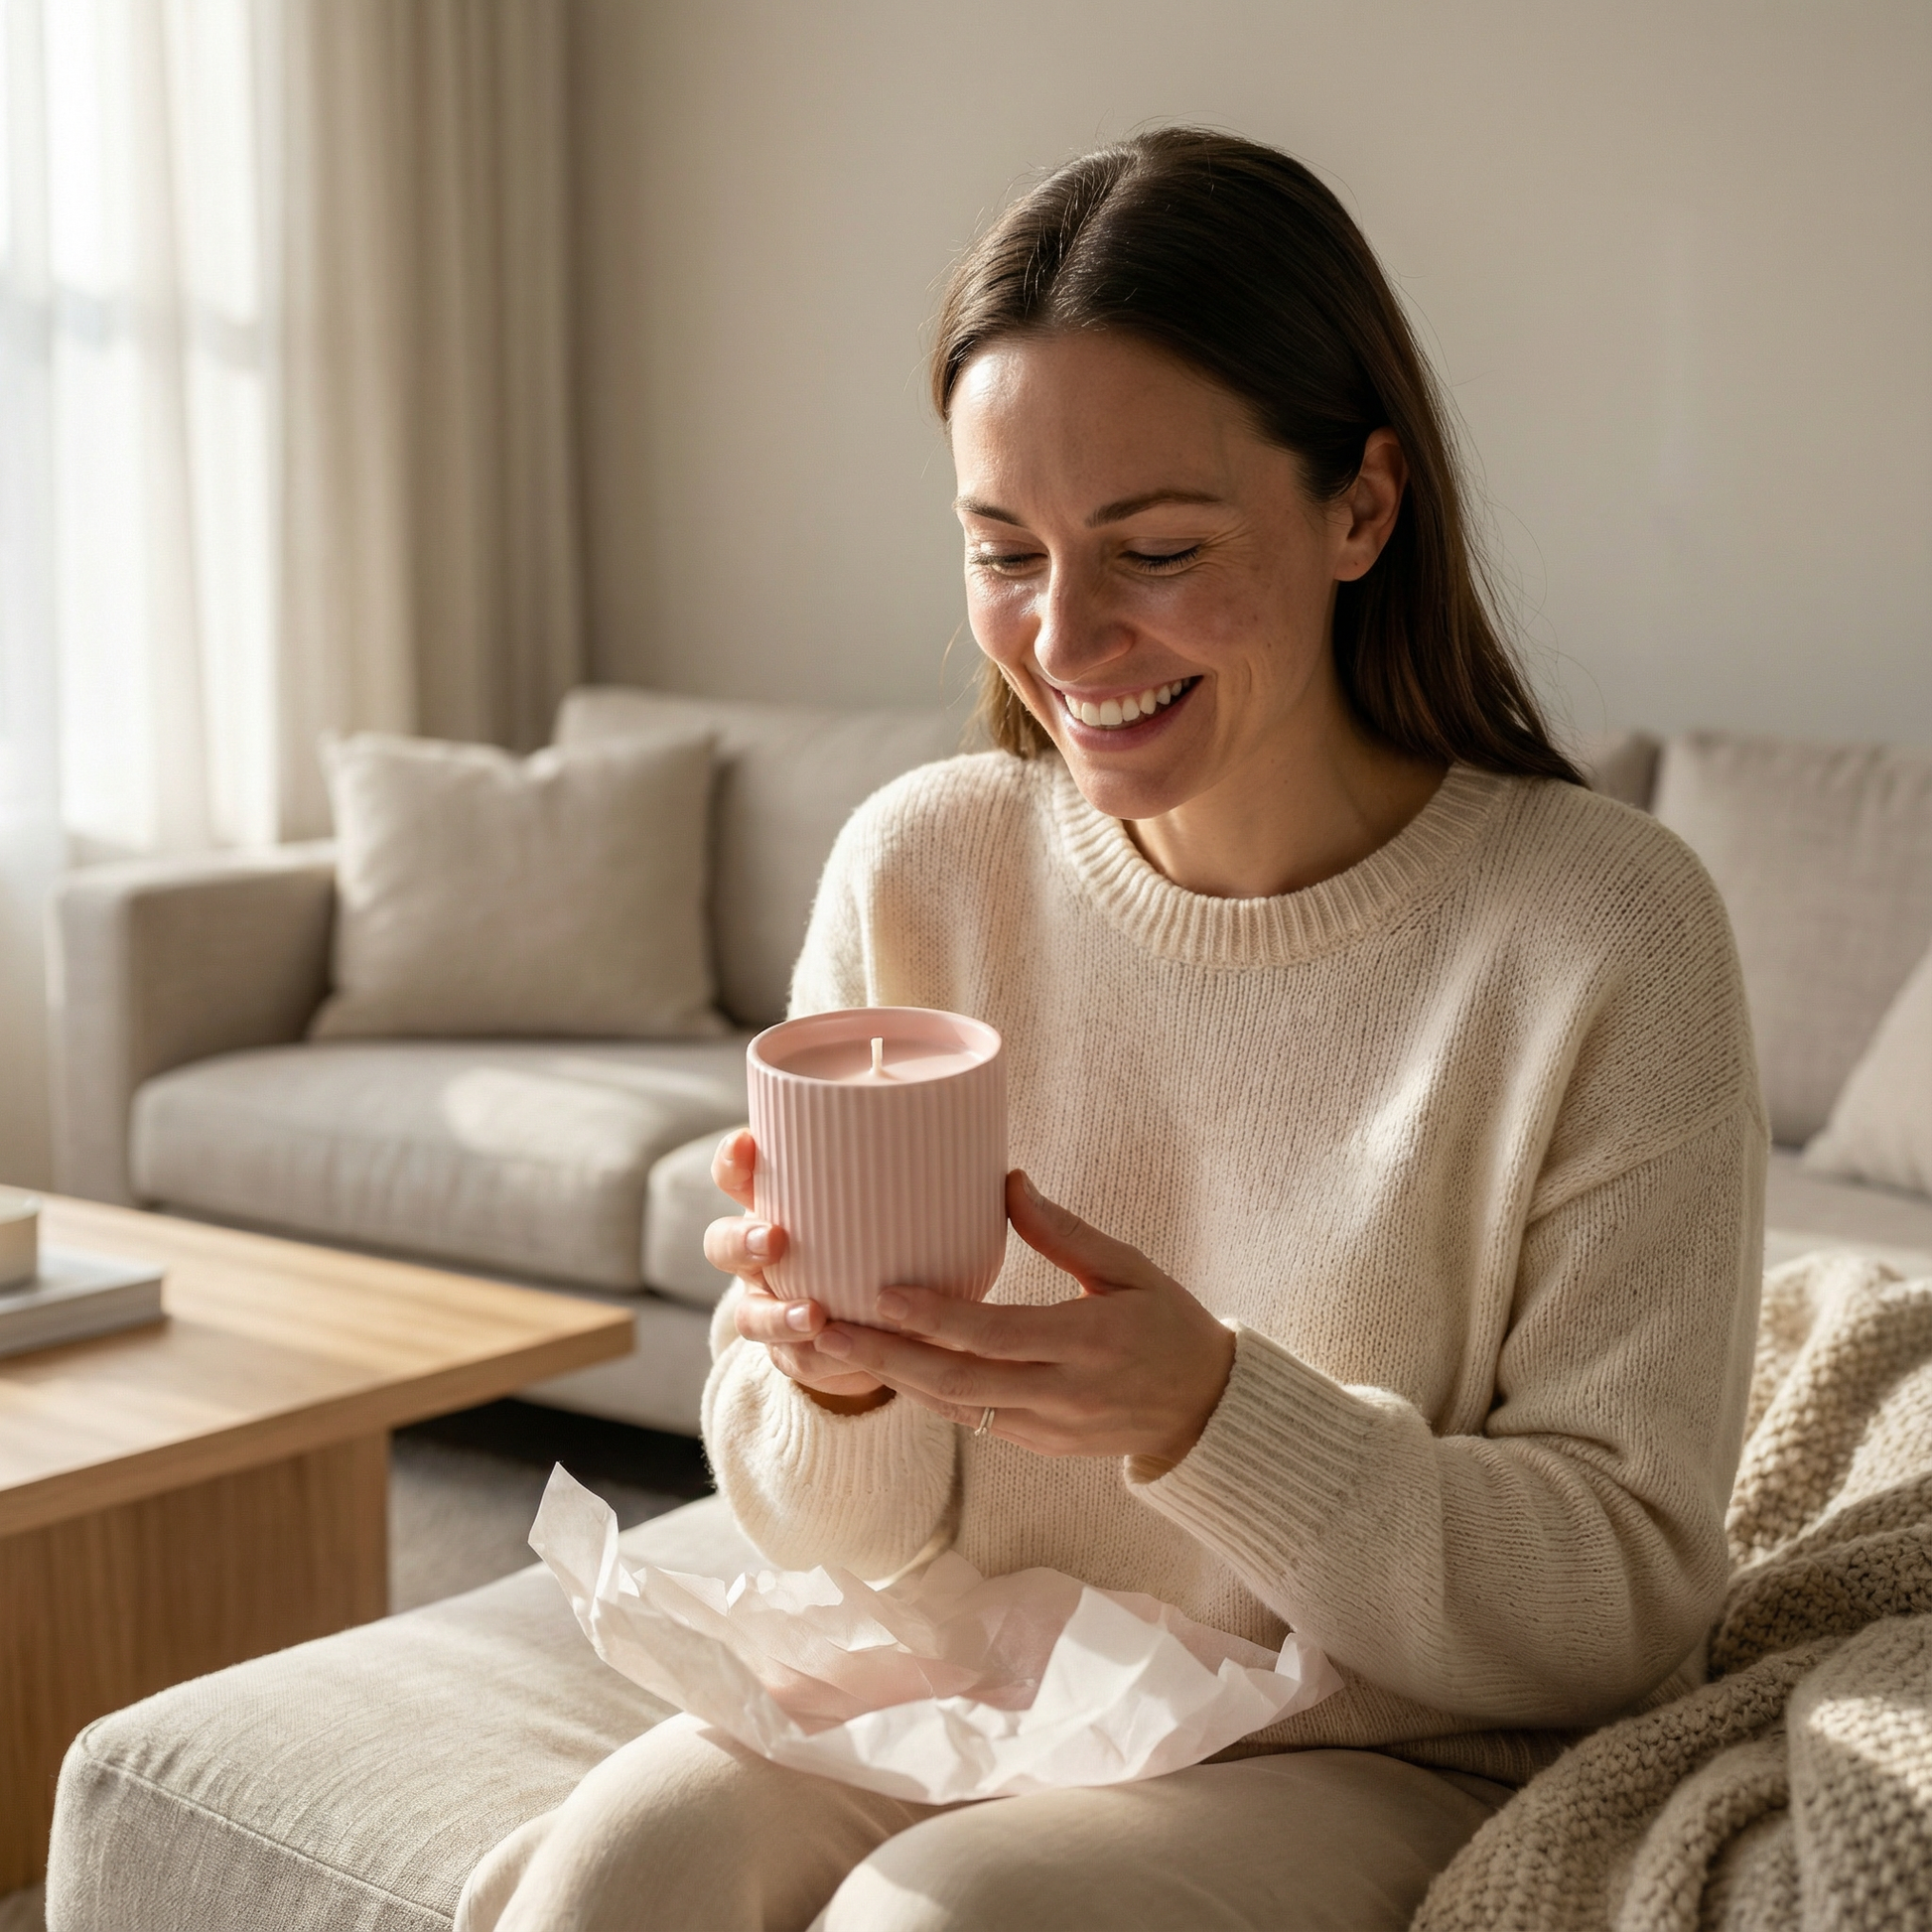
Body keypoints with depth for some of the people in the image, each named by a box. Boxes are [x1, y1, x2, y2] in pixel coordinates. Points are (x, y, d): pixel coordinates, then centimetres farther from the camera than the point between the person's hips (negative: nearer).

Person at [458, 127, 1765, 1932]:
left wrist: (1205, 1409, -26)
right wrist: (838, 1379, -21)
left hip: (1381, 1766, -2)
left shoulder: (1600, 933, -14)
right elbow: (835, 1528, 3)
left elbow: (1628, 1597, -12)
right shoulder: (917, 867, -4)